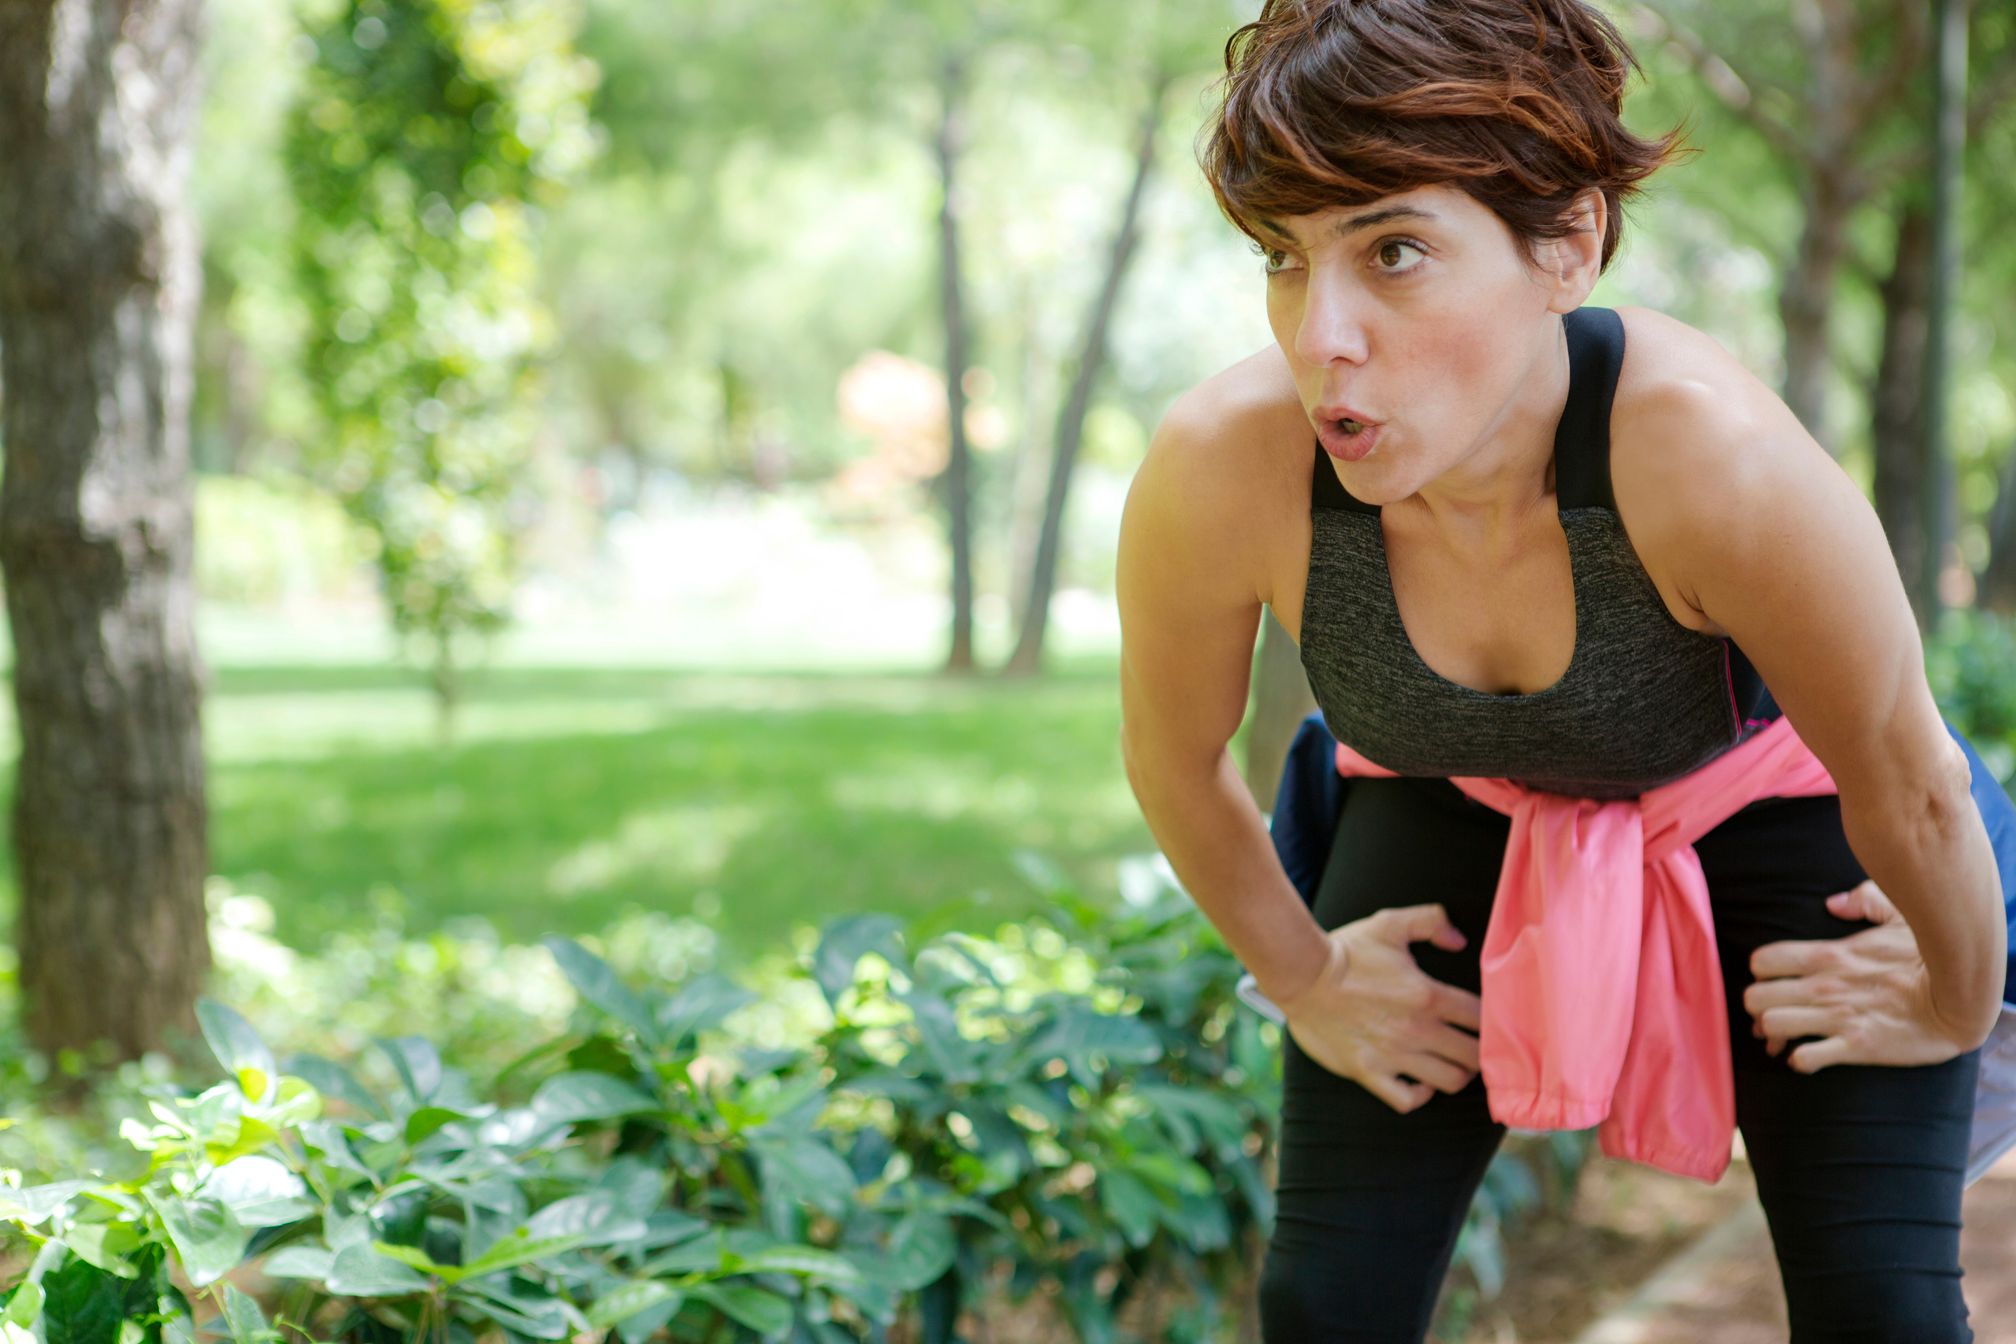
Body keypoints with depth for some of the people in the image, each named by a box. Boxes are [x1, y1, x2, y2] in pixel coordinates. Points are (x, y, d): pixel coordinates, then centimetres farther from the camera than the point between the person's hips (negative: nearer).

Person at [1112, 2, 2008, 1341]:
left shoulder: (1715, 451, -43)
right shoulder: (1220, 466, -35)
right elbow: (1175, 766, -11)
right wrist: (1303, 981, 3)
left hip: (1761, 798, -2)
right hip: (1461, 816, 2)